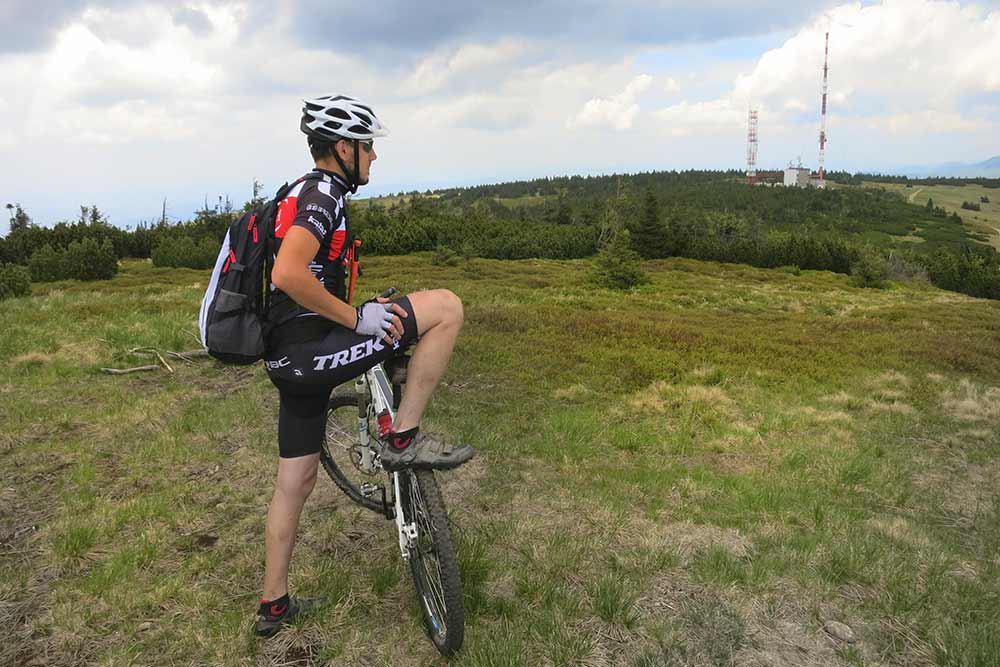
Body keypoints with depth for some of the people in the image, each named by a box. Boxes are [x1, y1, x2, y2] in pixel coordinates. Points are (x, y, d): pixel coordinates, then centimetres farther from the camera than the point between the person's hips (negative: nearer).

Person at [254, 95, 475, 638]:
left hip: (288, 358, 10)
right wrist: (357, 317, -20)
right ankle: (403, 438, -6)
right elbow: (288, 273, -28)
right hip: (311, 352, -10)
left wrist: (350, 319, 33)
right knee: (446, 306, -12)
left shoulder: (302, 193, 21)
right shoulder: (324, 191, -11)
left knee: (295, 482, 19)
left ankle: (273, 605, 33)